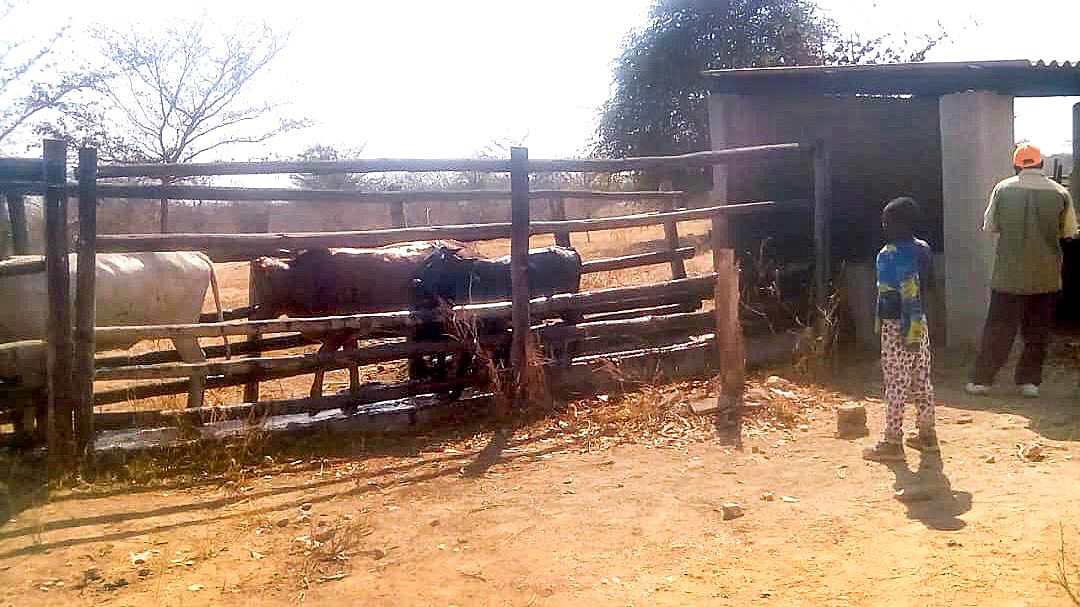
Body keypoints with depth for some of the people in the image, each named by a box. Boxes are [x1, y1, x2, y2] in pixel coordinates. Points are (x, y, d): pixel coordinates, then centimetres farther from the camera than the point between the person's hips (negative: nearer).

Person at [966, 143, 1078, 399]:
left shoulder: (1003, 189, -7)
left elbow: (989, 226, 0)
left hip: (1009, 274, -1)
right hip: (1046, 275, 1)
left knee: (998, 327, 7)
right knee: (1037, 331, 13)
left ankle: (981, 379, 10)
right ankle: (1029, 380, 15)